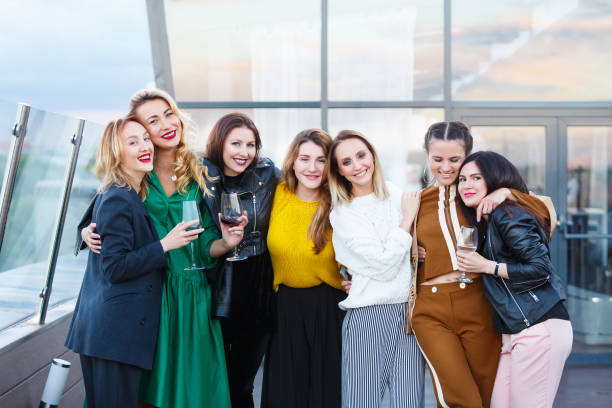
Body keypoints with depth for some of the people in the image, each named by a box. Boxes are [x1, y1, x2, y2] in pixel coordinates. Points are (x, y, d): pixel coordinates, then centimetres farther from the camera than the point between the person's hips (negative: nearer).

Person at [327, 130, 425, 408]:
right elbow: (384, 265, -13)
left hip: (409, 312, 4)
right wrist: (407, 219, -7)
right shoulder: (342, 214, -5)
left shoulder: (397, 195, 9)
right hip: (368, 316, -4)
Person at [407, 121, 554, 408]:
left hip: (478, 306, 0)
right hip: (431, 311, 0)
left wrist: (506, 193, -12)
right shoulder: (417, 201, 11)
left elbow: (544, 212, 2)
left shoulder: (480, 196, 7)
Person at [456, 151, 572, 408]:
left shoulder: (507, 215, -10)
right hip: (514, 332, 10)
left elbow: (541, 268, -16)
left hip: (539, 328, -9)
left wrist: (486, 266, -10)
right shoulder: (488, 222, 19)